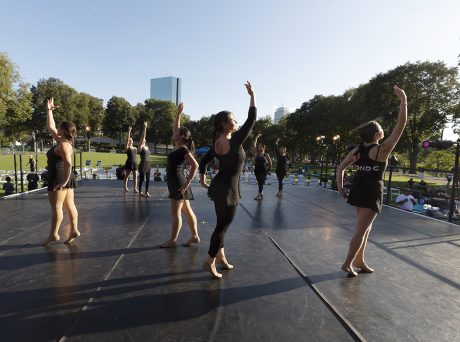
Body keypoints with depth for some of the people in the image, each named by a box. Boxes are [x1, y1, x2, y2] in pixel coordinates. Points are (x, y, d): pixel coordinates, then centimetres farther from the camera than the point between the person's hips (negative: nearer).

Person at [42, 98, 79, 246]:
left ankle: (53, 235, 3)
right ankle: (74, 230, 11)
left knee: (56, 207, -4)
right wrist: (49, 111, 26)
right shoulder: (62, 141, 12)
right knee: (70, 205, 7)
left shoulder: (63, 145, -17)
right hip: (65, 179, 10)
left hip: (59, 179, -10)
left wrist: (64, 181, -31)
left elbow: (68, 163, -30)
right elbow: (50, 127, 25)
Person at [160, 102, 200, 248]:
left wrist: (187, 182, -22)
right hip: (176, 182, 9)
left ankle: (172, 241, 9)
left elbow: (195, 165, -24)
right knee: (187, 210, 11)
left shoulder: (183, 149, -14)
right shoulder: (179, 147, 11)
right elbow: (176, 127, 22)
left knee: (175, 213, -1)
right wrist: (178, 113, 18)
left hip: (178, 183, -9)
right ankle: (195, 236, 18)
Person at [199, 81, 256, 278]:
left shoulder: (217, 143, 2)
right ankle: (210, 261, 18)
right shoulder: (235, 141, -20)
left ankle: (220, 256, 35)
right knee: (223, 225, 5)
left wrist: (202, 180, 22)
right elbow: (251, 120, -15)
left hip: (219, 186, 8)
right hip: (228, 188, -8)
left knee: (222, 223, 20)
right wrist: (252, 95, -8)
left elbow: (203, 162, 9)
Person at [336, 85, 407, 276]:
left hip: (357, 188, 7)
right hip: (372, 191, -7)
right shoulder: (383, 149, -13)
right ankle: (348, 263, 5)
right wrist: (403, 100, -5)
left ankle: (359, 261, 28)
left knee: (366, 226, 20)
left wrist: (340, 187, 5)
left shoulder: (357, 150, 4)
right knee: (361, 229, 0)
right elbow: (401, 125, -11)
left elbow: (340, 167, 1)